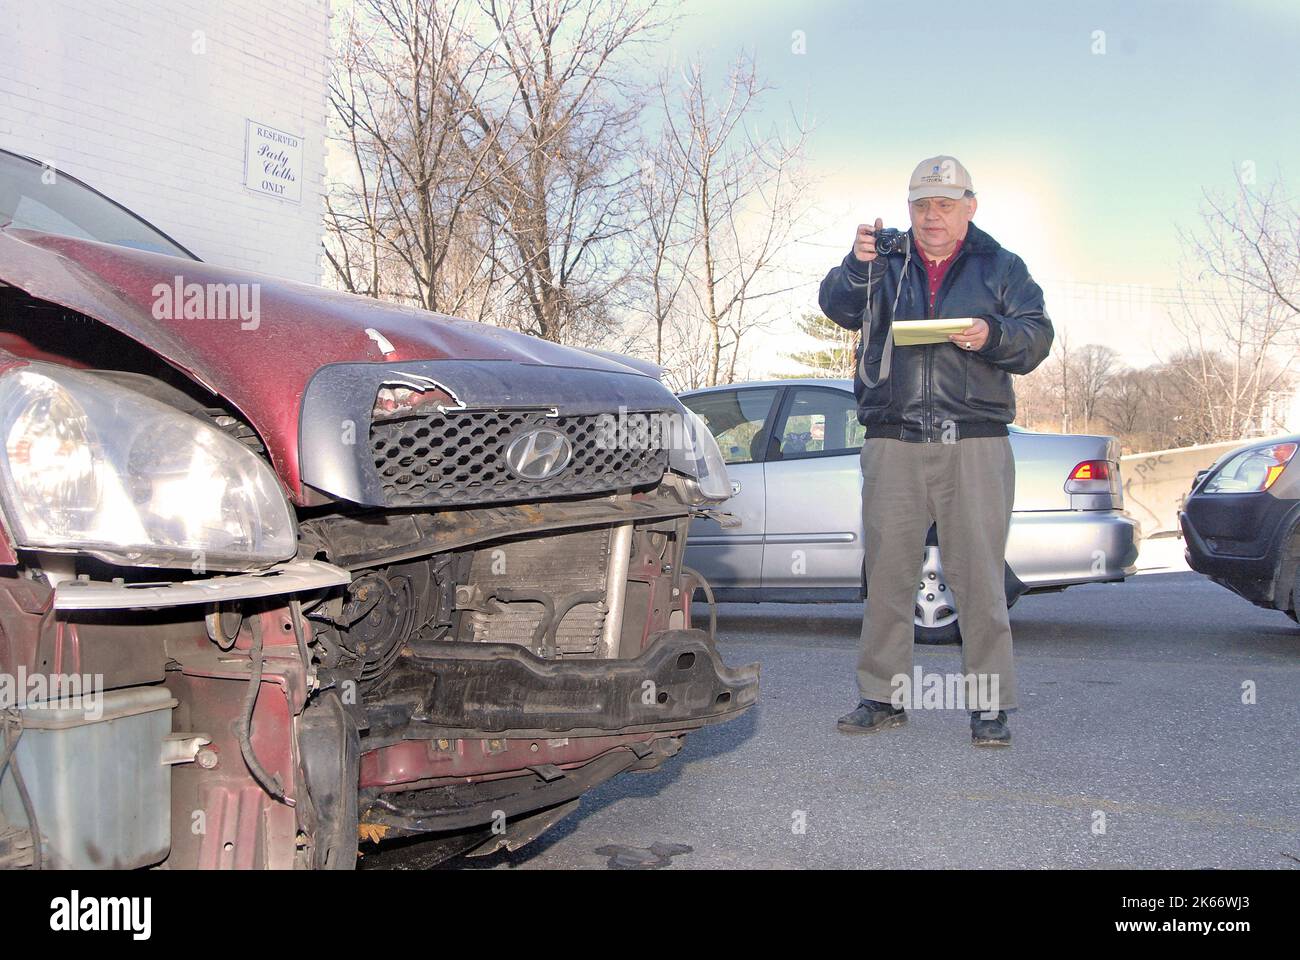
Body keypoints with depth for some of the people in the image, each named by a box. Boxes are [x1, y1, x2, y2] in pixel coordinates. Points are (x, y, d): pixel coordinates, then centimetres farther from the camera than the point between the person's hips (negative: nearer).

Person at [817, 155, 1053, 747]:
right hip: (893, 441, 1)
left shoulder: (999, 267, 15)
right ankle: (883, 695, 13)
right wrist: (857, 265, -22)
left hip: (975, 441, -1)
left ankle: (989, 704, 4)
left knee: (979, 576, -4)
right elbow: (838, 307, -1)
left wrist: (993, 335, -15)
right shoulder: (886, 263, 16)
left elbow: (1037, 336, 6)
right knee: (887, 571, 3)